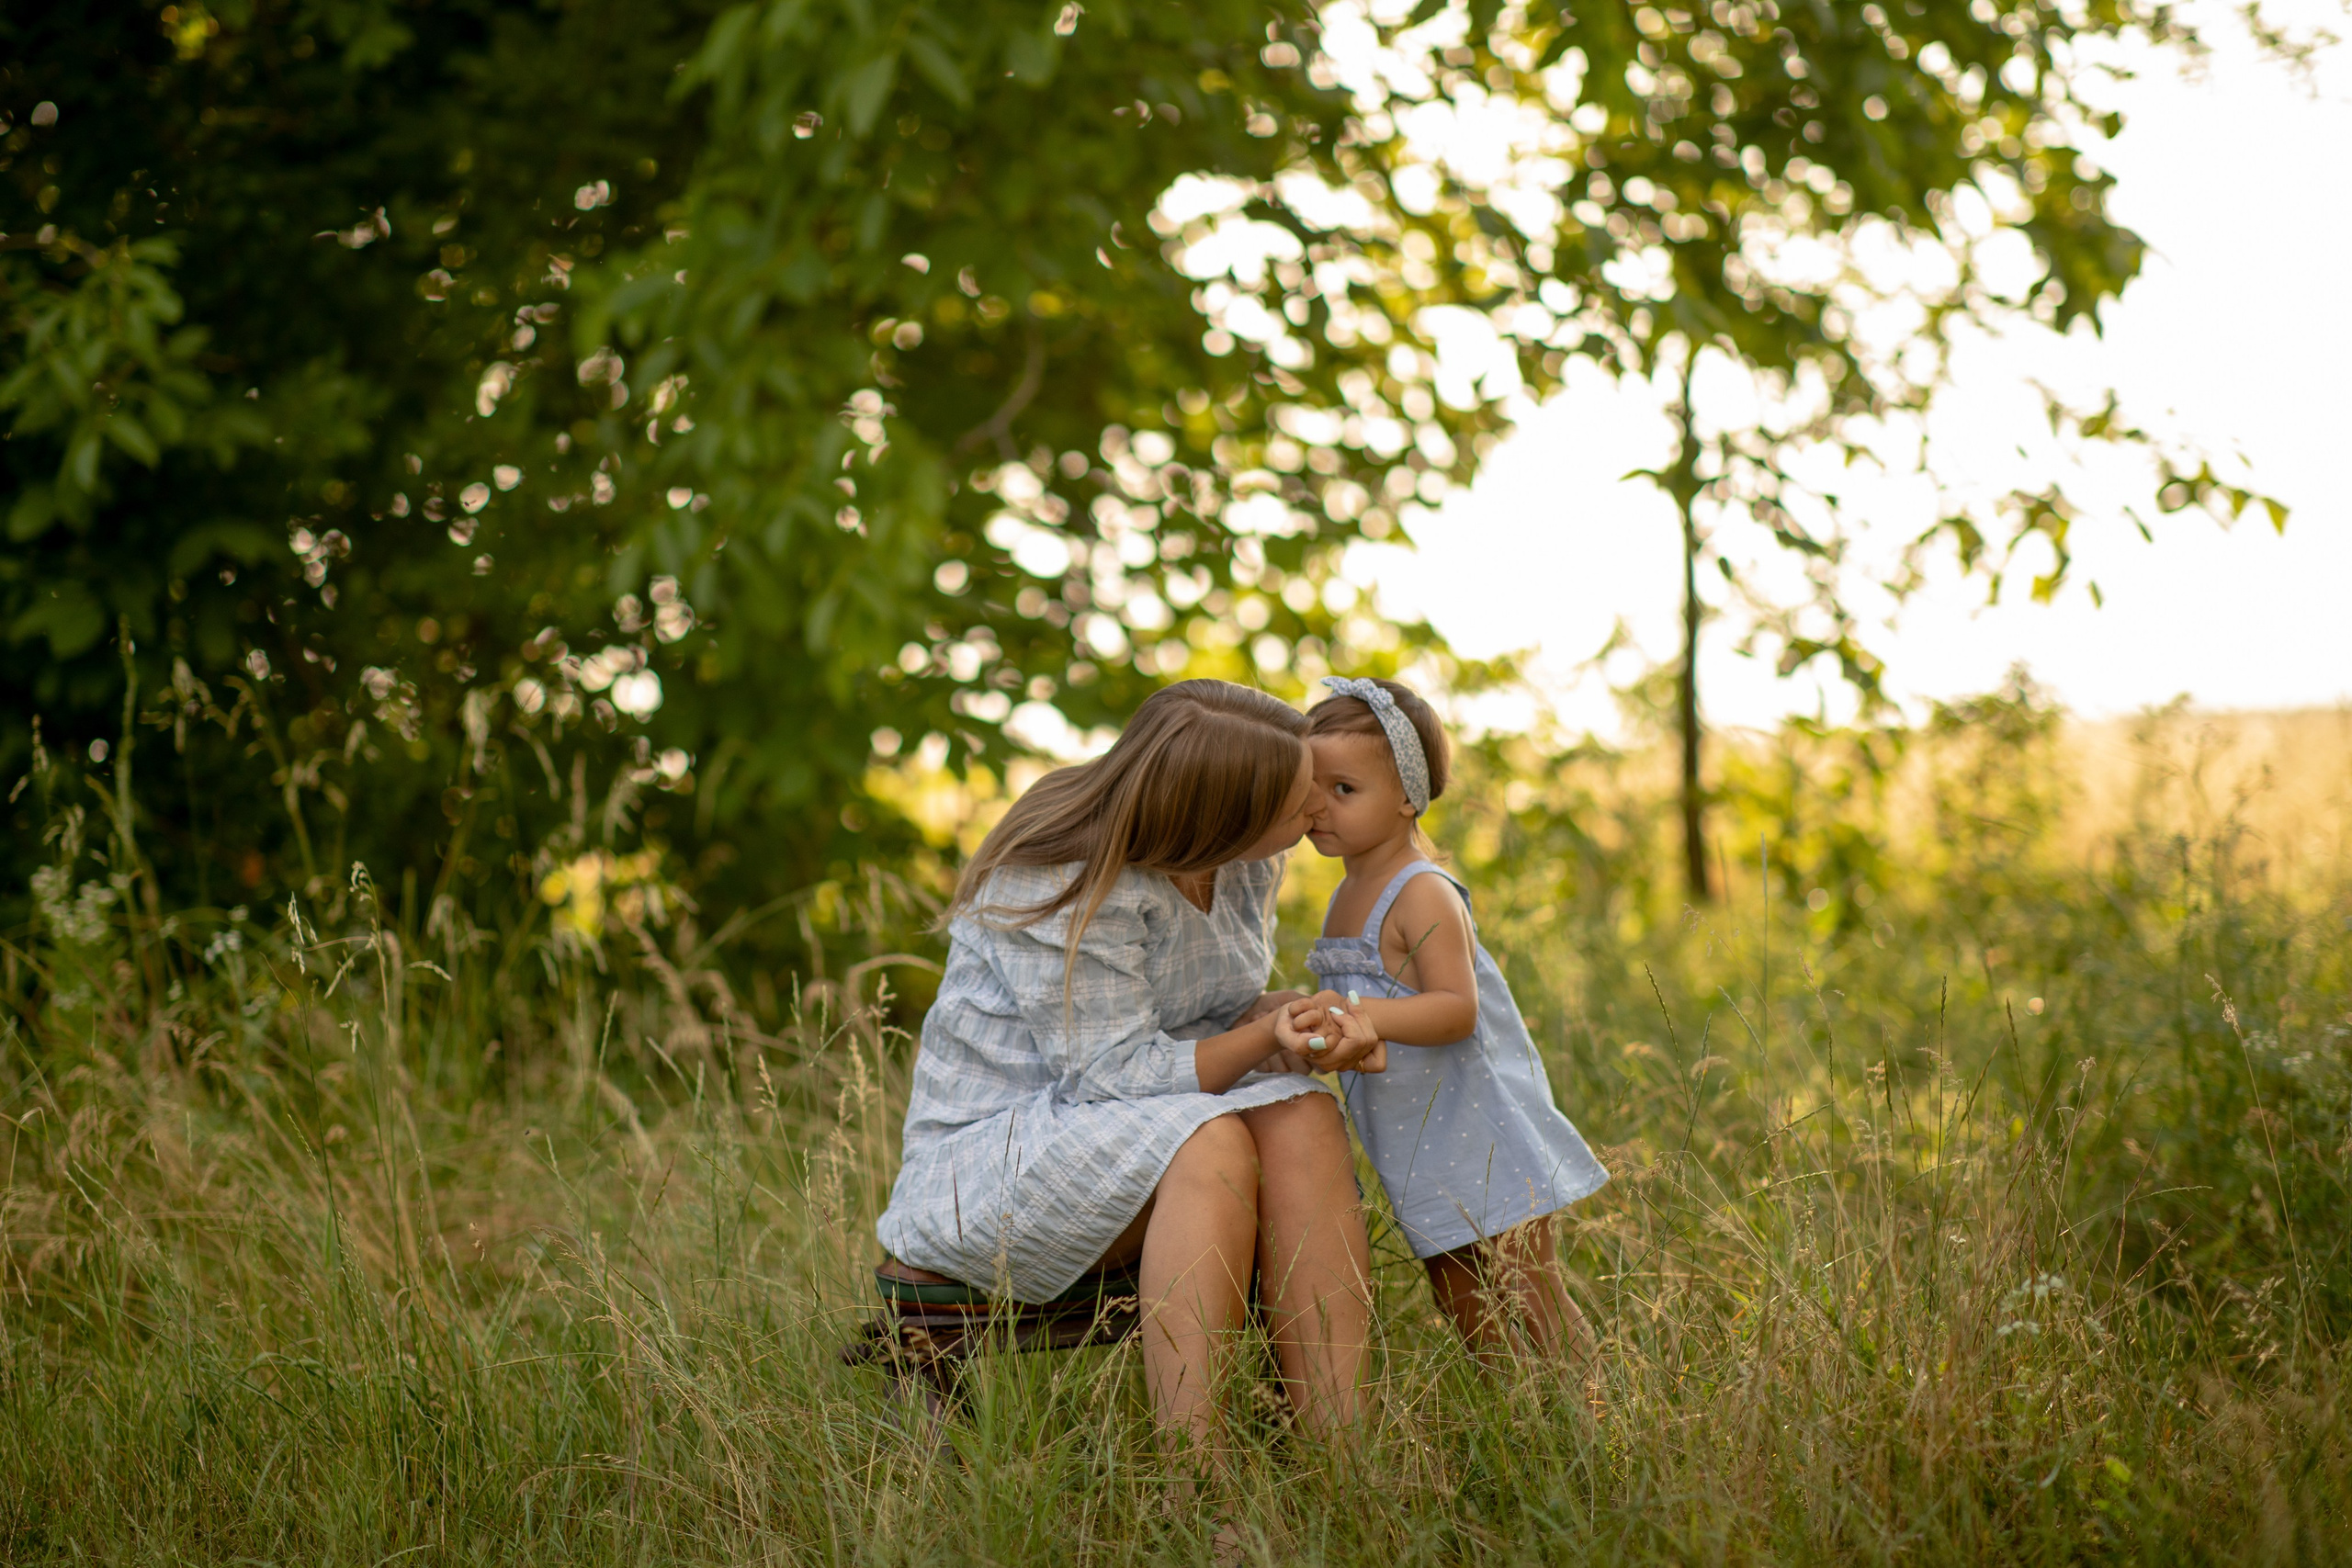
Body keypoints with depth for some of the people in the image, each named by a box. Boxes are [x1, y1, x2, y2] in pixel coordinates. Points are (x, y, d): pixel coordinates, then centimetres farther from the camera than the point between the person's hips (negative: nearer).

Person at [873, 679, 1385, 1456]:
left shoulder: (1243, 863, -1)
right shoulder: (1071, 894, -24)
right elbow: (1118, 1077, -24)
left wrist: (1293, 1018, -15)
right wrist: (1265, 1037, -33)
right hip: (993, 1150, -6)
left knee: (1301, 1115, -25)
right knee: (1209, 1142, -35)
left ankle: (1340, 1445, -33)